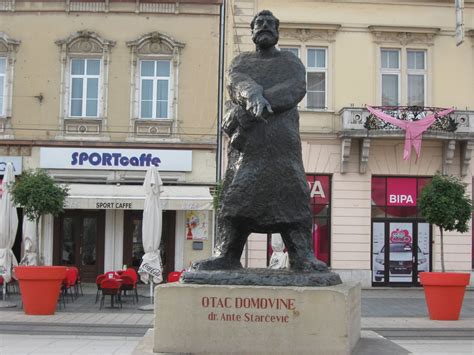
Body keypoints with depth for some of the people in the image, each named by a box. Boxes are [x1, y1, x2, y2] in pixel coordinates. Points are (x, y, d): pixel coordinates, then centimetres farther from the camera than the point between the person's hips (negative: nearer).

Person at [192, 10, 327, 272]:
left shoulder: (290, 61, 19)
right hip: (246, 139, 1)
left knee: (291, 195, -11)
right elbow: (237, 83, -1)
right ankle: (227, 256, -4)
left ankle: (302, 257, -14)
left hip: (282, 136, -1)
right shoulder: (241, 61, 23)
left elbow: (296, 89, -3)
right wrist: (252, 95, -29)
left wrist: (247, 109, -15)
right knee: (235, 195, -6)